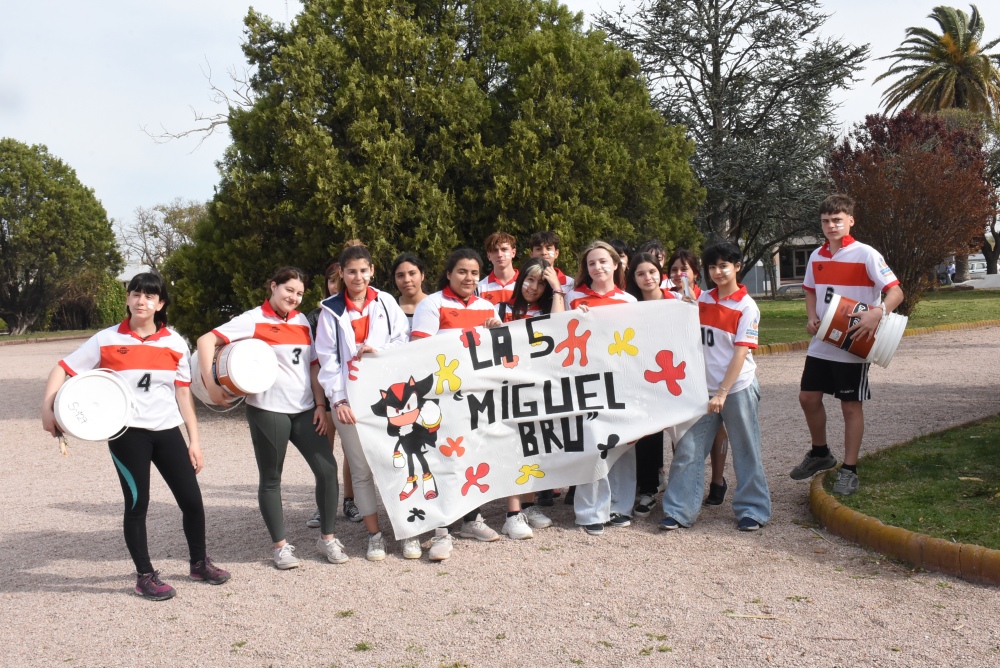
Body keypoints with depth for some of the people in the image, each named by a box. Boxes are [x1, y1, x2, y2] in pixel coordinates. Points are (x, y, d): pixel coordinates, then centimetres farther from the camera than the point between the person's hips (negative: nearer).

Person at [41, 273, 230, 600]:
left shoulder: (174, 343, 3)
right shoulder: (106, 340, -3)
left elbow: (183, 394, 6)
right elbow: (62, 369, -1)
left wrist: (194, 440, 4)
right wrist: (47, 409, -16)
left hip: (167, 431, 3)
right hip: (127, 433, -2)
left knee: (192, 500, 4)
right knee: (137, 503, 2)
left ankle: (199, 563, 27)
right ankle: (145, 576, 18)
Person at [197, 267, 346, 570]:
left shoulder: (302, 322, 10)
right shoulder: (253, 320, -6)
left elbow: (313, 365, 12)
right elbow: (206, 341, -11)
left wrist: (320, 404, 4)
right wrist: (211, 385, -16)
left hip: (304, 410, 5)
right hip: (267, 411, -5)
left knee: (327, 469, -1)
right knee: (271, 479, 6)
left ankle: (327, 537, 15)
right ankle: (281, 546, 19)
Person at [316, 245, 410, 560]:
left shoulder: (386, 302, 8)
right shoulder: (331, 310, 6)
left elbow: (404, 341, 4)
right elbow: (327, 359, 2)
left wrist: (378, 350, -15)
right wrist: (338, 398, -7)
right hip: (350, 398, 0)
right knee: (362, 470, 4)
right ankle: (374, 535, 15)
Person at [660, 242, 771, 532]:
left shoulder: (747, 307, -8)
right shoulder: (702, 300, 6)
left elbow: (740, 353, -12)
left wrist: (722, 393, -16)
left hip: (737, 388, -4)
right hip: (704, 388, 4)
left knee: (746, 452, 5)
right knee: (688, 450, 2)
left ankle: (752, 511, 19)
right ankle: (678, 511, 9)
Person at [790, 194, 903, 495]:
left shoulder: (865, 254, -12)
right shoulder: (816, 256, 6)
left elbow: (896, 291, -15)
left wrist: (876, 313, -34)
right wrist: (812, 318, 2)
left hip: (854, 345, -6)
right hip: (822, 343, 6)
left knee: (851, 405, 2)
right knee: (808, 397, 11)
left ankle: (849, 471, 13)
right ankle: (820, 454, 33)